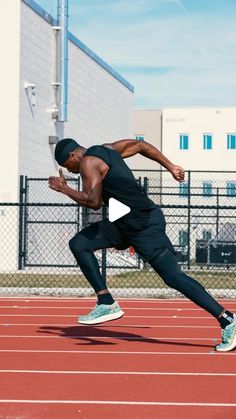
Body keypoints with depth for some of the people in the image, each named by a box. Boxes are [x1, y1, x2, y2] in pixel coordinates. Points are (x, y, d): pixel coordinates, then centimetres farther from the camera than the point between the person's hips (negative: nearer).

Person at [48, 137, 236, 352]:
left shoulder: (88, 162, -12)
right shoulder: (106, 149, 16)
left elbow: (94, 202, -22)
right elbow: (141, 145, 24)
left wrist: (65, 189, -8)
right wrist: (170, 167, 27)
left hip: (145, 226, -10)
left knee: (173, 276, -11)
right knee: (78, 244, 7)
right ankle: (107, 304, 7)